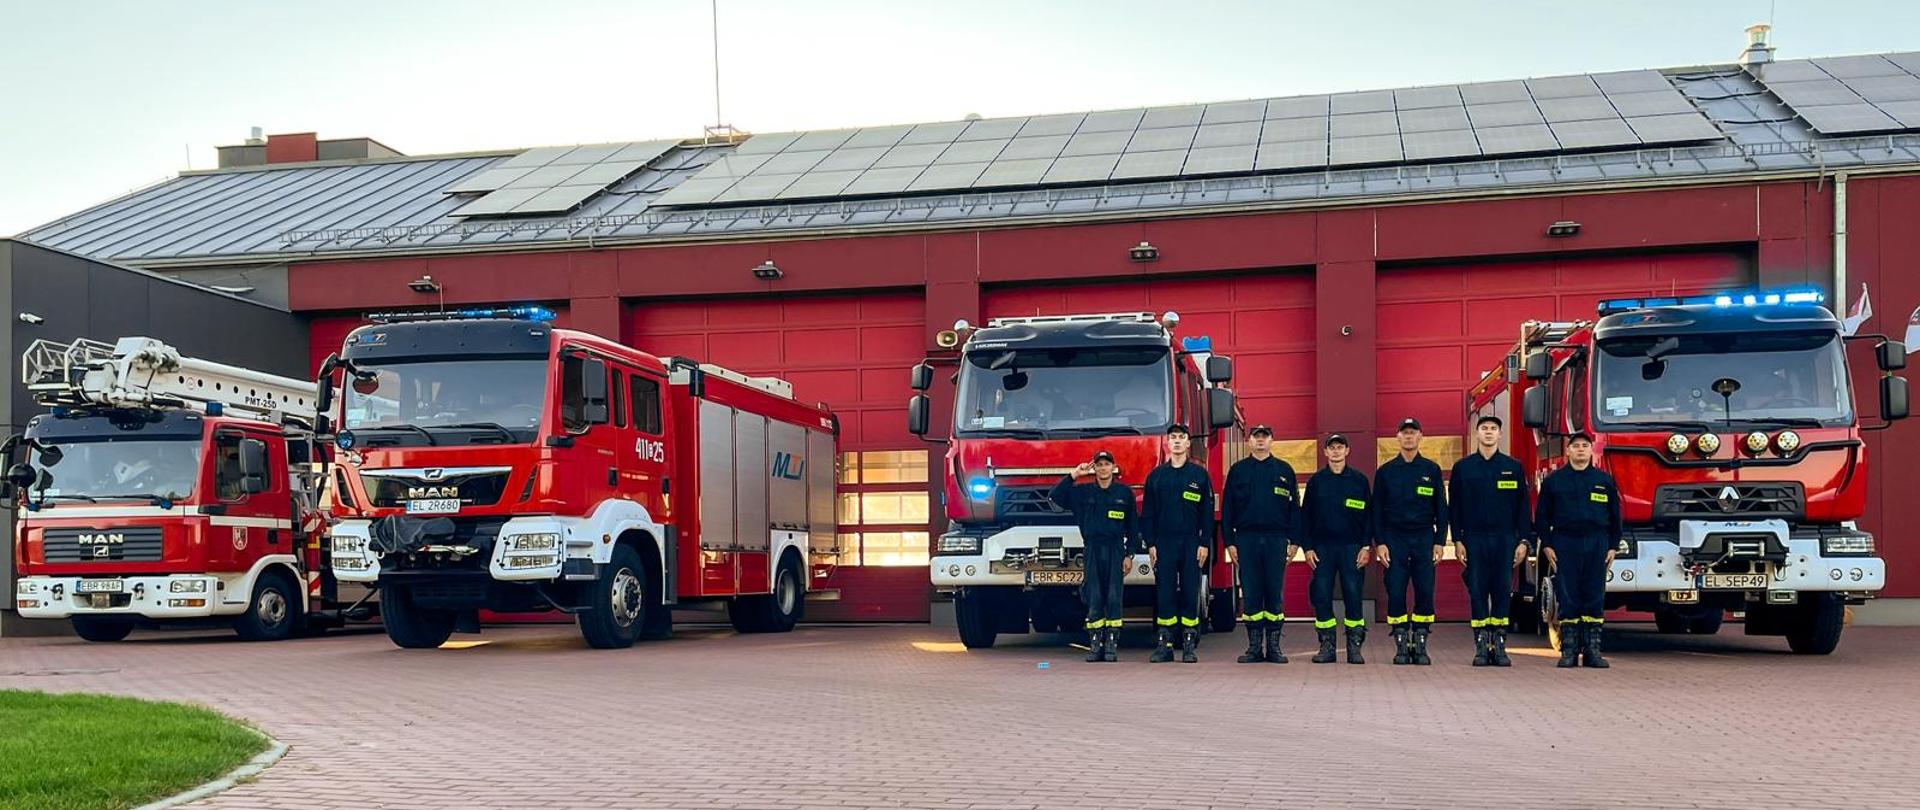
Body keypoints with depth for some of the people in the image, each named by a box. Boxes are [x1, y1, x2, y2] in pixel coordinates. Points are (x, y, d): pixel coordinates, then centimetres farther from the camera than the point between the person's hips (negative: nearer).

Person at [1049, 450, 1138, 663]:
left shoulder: (1124, 493, 6)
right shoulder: (1083, 492, 9)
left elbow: (1133, 527, 8)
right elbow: (1055, 495, 0)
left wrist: (1129, 555, 1)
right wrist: (1074, 474, -3)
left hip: (1116, 550, -1)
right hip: (1092, 550, 1)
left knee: (1113, 598, -4)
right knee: (1094, 599, -1)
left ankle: (1112, 645, -1)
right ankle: (1095, 645, 1)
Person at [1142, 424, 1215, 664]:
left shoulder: (1200, 475, 6)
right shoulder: (1156, 475, 9)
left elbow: (1207, 512, 4)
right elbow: (1147, 513, 9)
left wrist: (1205, 543, -3)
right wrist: (1150, 544, 2)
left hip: (1191, 543, -1)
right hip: (1164, 543, 1)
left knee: (1190, 594, -1)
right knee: (1165, 594, -1)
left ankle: (1189, 646, 3)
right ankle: (1164, 645, 2)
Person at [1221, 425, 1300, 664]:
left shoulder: (1284, 471, 9)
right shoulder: (1237, 470, 9)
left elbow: (1294, 507, 9)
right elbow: (1227, 508, 8)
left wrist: (1294, 541, 2)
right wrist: (1229, 542, 1)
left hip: (1276, 539, 0)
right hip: (1246, 538, 0)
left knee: (1274, 593, 1)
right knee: (1250, 594, 0)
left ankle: (1273, 647, 6)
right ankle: (1254, 647, 5)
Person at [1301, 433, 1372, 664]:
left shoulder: (1359, 480, 6)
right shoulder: (1316, 481, 8)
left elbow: (1369, 515, 5)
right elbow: (1305, 515, 9)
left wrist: (1366, 547, -3)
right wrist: (1307, 547, 1)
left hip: (1351, 547, -1)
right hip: (1322, 547, 1)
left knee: (1353, 594, -4)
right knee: (1321, 596, -2)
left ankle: (1355, 646, 3)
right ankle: (1326, 646, 5)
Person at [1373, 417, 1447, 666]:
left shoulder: (1431, 470, 8)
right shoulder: (1385, 471, 7)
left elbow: (1441, 508, 9)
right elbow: (1377, 510, 7)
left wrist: (1440, 542, 1)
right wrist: (1379, 543, -2)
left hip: (1424, 538, 0)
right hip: (1394, 539, 0)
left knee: (1425, 593, -3)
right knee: (1395, 593, -4)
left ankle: (1420, 645, 5)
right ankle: (1401, 645, 4)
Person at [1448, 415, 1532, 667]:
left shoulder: (1514, 467, 7)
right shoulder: (1462, 467, 7)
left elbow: (1523, 507, 7)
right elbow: (1454, 507, 6)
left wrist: (1523, 541, 0)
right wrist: (1457, 541, -1)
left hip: (1505, 540, 0)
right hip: (1474, 540, 0)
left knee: (1503, 592, 0)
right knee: (1477, 592, -1)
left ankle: (1499, 646, 5)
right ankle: (1481, 647, 3)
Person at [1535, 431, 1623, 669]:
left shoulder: (1605, 480, 10)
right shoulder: (1554, 480, 6)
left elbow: (1615, 517, 14)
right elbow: (1542, 515, 8)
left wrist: (1613, 547, 8)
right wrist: (1546, 545, 1)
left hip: (1596, 544, 1)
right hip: (1564, 544, -1)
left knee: (1595, 598, 2)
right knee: (1567, 598, -1)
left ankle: (1592, 650, 7)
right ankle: (1569, 650, 3)